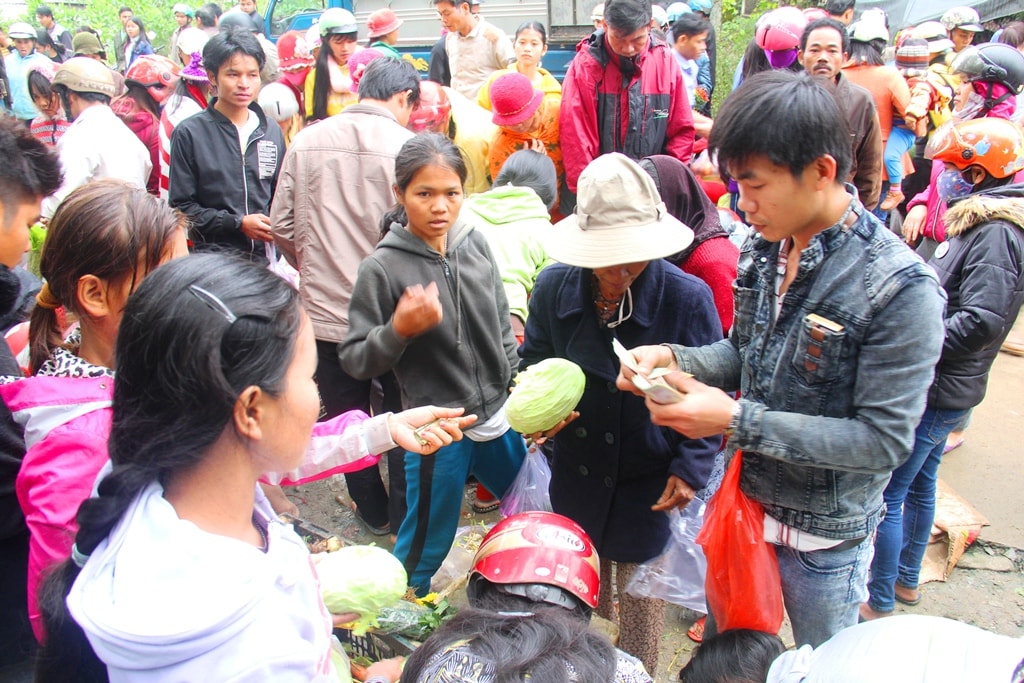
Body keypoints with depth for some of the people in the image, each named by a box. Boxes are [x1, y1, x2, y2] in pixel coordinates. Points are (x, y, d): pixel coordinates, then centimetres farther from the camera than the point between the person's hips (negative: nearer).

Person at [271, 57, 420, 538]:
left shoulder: (306, 141, -1)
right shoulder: (405, 146, -13)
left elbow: (282, 227, 2)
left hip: (325, 308, 3)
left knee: (345, 417, 18)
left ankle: (371, 511, 33)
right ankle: (403, 518, 27)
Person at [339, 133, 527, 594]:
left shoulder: (475, 245, -2)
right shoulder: (382, 267, -15)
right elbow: (355, 360, -12)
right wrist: (400, 328, -29)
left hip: (497, 419, 5)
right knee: (426, 546, 13)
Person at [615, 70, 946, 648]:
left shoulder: (901, 290, -25)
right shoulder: (767, 248, -6)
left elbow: (885, 440, -24)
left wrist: (738, 420, -30)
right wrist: (674, 360, -14)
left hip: (825, 536, -5)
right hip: (744, 500, 5)